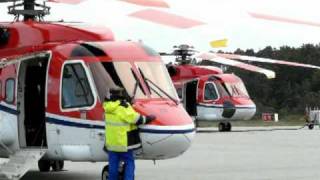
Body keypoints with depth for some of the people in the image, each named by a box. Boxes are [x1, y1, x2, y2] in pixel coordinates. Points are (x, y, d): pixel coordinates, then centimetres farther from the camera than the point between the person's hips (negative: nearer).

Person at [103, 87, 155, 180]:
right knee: (129, 162, 5)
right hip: (123, 143, -6)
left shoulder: (108, 106, 3)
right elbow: (136, 119, -17)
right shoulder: (123, 108, -20)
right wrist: (150, 118, -4)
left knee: (113, 165, 11)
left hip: (111, 141, 6)